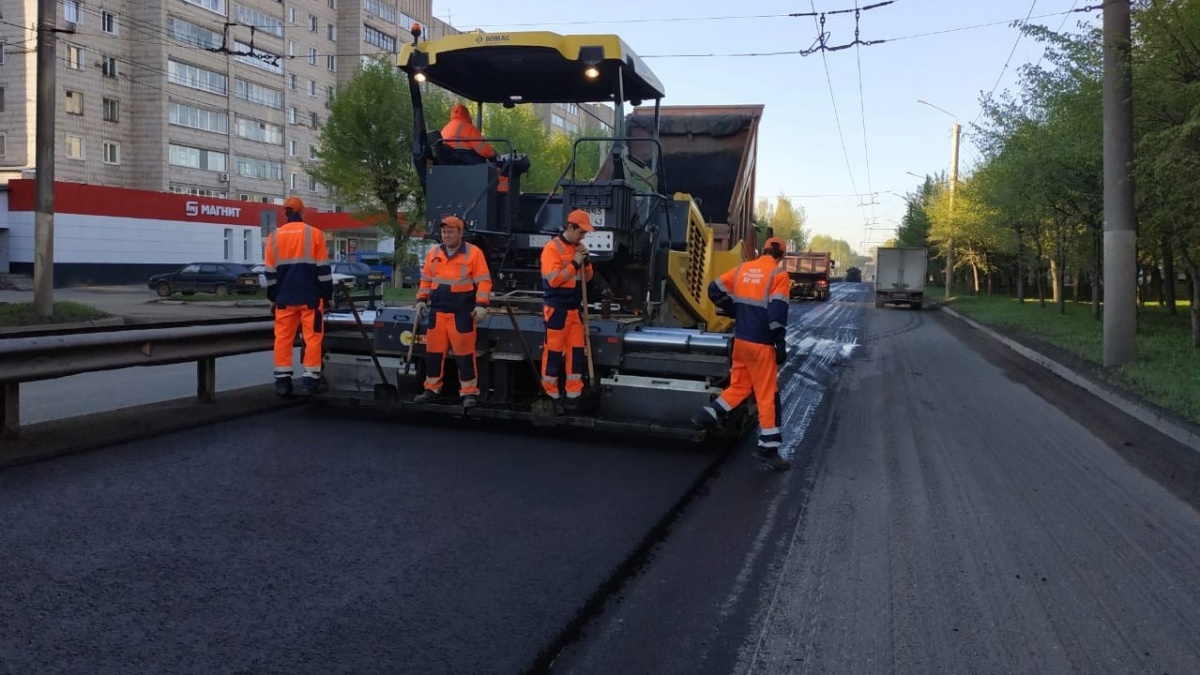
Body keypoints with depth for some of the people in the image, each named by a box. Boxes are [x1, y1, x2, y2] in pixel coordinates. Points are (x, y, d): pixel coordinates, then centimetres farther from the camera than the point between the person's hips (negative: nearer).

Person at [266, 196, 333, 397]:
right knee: (312, 337, 1)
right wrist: (327, 295, 2)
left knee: (283, 337, 7)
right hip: (310, 297, -3)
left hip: (284, 297, 3)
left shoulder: (274, 237, 5)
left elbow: (270, 272, 8)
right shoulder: (314, 233, -4)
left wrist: (273, 298, 16)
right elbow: (323, 269, -4)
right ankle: (310, 379, 0)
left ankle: (282, 380, 7)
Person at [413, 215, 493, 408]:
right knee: (434, 350, 8)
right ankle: (432, 389, 19)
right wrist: (422, 299, 9)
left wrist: (481, 305, -16)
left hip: (463, 312, -5)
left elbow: (483, 282, -9)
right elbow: (426, 279, 18)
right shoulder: (434, 253, 11)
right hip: (438, 310, 5)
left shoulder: (473, 253, -5)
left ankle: (469, 392, 4)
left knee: (464, 351, -3)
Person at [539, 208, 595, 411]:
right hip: (557, 309, -7)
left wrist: (586, 261, -3)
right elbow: (553, 279, -21)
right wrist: (574, 263, -19)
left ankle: (573, 394, 14)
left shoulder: (577, 248, 11)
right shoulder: (553, 248, -13)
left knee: (576, 351, 7)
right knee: (553, 351, -1)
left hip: (574, 309, 7)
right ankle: (550, 394, 10)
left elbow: (586, 278, 15)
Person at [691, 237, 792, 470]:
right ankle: (768, 446, 8)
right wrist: (781, 343, -11)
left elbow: (714, 290, 10)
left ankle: (708, 414, 9)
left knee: (739, 386, 20)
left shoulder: (743, 269, 8)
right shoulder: (778, 275, -9)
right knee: (767, 394, 2)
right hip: (761, 343, -6)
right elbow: (777, 312, -16)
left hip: (740, 339, 6)